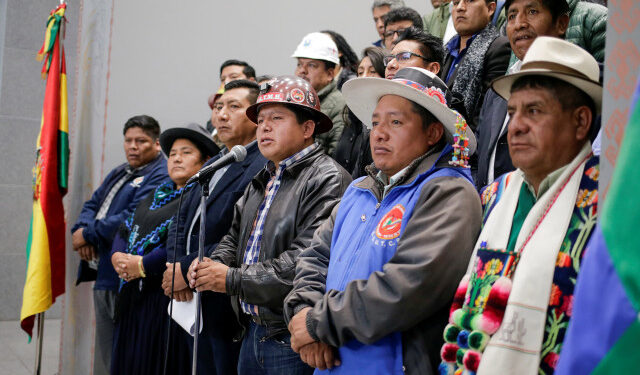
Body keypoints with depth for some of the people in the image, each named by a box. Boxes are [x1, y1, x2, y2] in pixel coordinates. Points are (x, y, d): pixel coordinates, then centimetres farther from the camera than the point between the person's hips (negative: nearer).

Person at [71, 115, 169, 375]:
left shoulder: (161, 177, -12)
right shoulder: (120, 173, 19)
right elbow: (93, 204, 17)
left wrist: (88, 235, -13)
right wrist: (82, 230, -5)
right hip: (103, 276, 9)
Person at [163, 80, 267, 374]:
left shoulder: (264, 168, -14)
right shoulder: (211, 166, 17)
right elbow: (181, 225, 16)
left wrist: (187, 270, -17)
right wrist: (174, 269, -3)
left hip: (227, 309, -8)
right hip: (189, 305, 8)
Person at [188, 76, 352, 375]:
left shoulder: (327, 180, -14)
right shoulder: (262, 182, 16)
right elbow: (235, 236, 22)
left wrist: (233, 279, -19)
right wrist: (212, 265, -1)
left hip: (291, 339, -8)